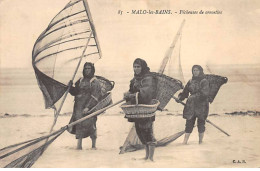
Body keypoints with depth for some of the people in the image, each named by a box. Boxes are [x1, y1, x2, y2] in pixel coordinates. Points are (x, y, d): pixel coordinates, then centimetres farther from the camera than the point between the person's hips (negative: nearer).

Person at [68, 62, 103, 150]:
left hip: (90, 107, -5)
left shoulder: (95, 82, -3)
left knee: (90, 124, -4)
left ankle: (93, 145, 8)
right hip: (79, 106, 5)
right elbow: (75, 92, 18)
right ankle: (79, 145, 2)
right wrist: (70, 87, -2)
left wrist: (88, 107, -20)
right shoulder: (80, 80, 15)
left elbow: (95, 96, -11)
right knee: (79, 123, -1)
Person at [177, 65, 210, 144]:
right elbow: (185, 92, 13)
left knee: (201, 124, 4)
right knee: (189, 123, 1)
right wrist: (179, 97, -6)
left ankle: (200, 141, 15)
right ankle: (184, 142, 2)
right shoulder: (191, 81, 11)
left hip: (201, 106, -4)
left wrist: (194, 96, -20)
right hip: (191, 106, 4)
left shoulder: (204, 82, -5)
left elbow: (205, 93, -17)